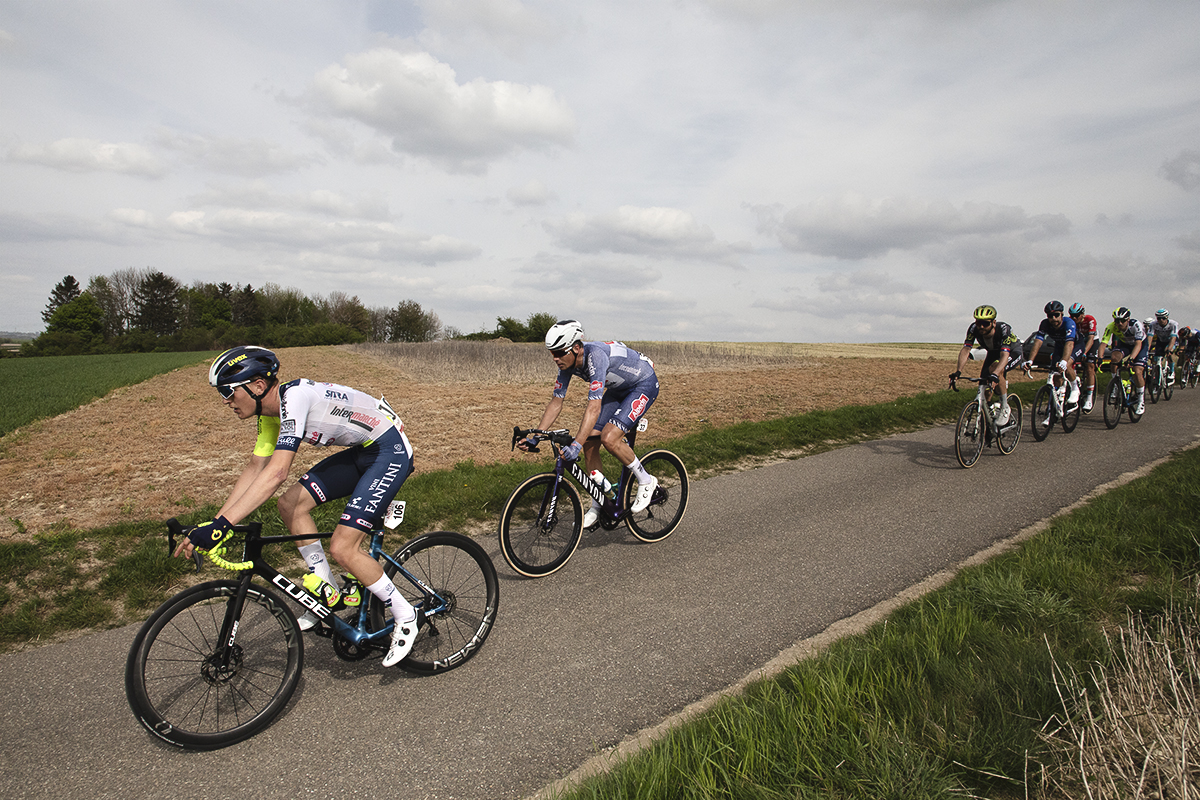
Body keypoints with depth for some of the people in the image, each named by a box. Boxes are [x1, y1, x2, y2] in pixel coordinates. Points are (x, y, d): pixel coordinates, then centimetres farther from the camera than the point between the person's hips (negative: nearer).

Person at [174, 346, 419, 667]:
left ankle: (405, 617, 6)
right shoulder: (271, 410, 5)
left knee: (343, 547, -13)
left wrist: (222, 525, -35)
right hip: (362, 451, 9)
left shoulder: (295, 396, -25)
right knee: (292, 503, 1)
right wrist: (214, 522, 5)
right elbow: (256, 467, 10)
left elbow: (276, 472, -34)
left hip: (391, 451, -9)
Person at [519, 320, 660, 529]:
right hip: (618, 388, 8)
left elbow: (594, 406, -42)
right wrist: (534, 437, -13)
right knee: (590, 442, -3)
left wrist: (576, 444, -49)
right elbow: (556, 402, -6)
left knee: (609, 438, -24)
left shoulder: (595, 356, -36)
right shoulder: (567, 362, -12)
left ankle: (646, 482, -1)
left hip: (644, 385, -8)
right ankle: (598, 506, 10)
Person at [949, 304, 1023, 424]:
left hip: (1013, 352, -5)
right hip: (993, 353, 5)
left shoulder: (1004, 329, -37)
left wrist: (995, 374, -65)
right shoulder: (973, 328, -27)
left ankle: (1005, 408, -19)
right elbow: (965, 349, -32)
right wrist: (958, 371, -48)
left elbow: (1004, 355, -48)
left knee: (995, 369, -33)